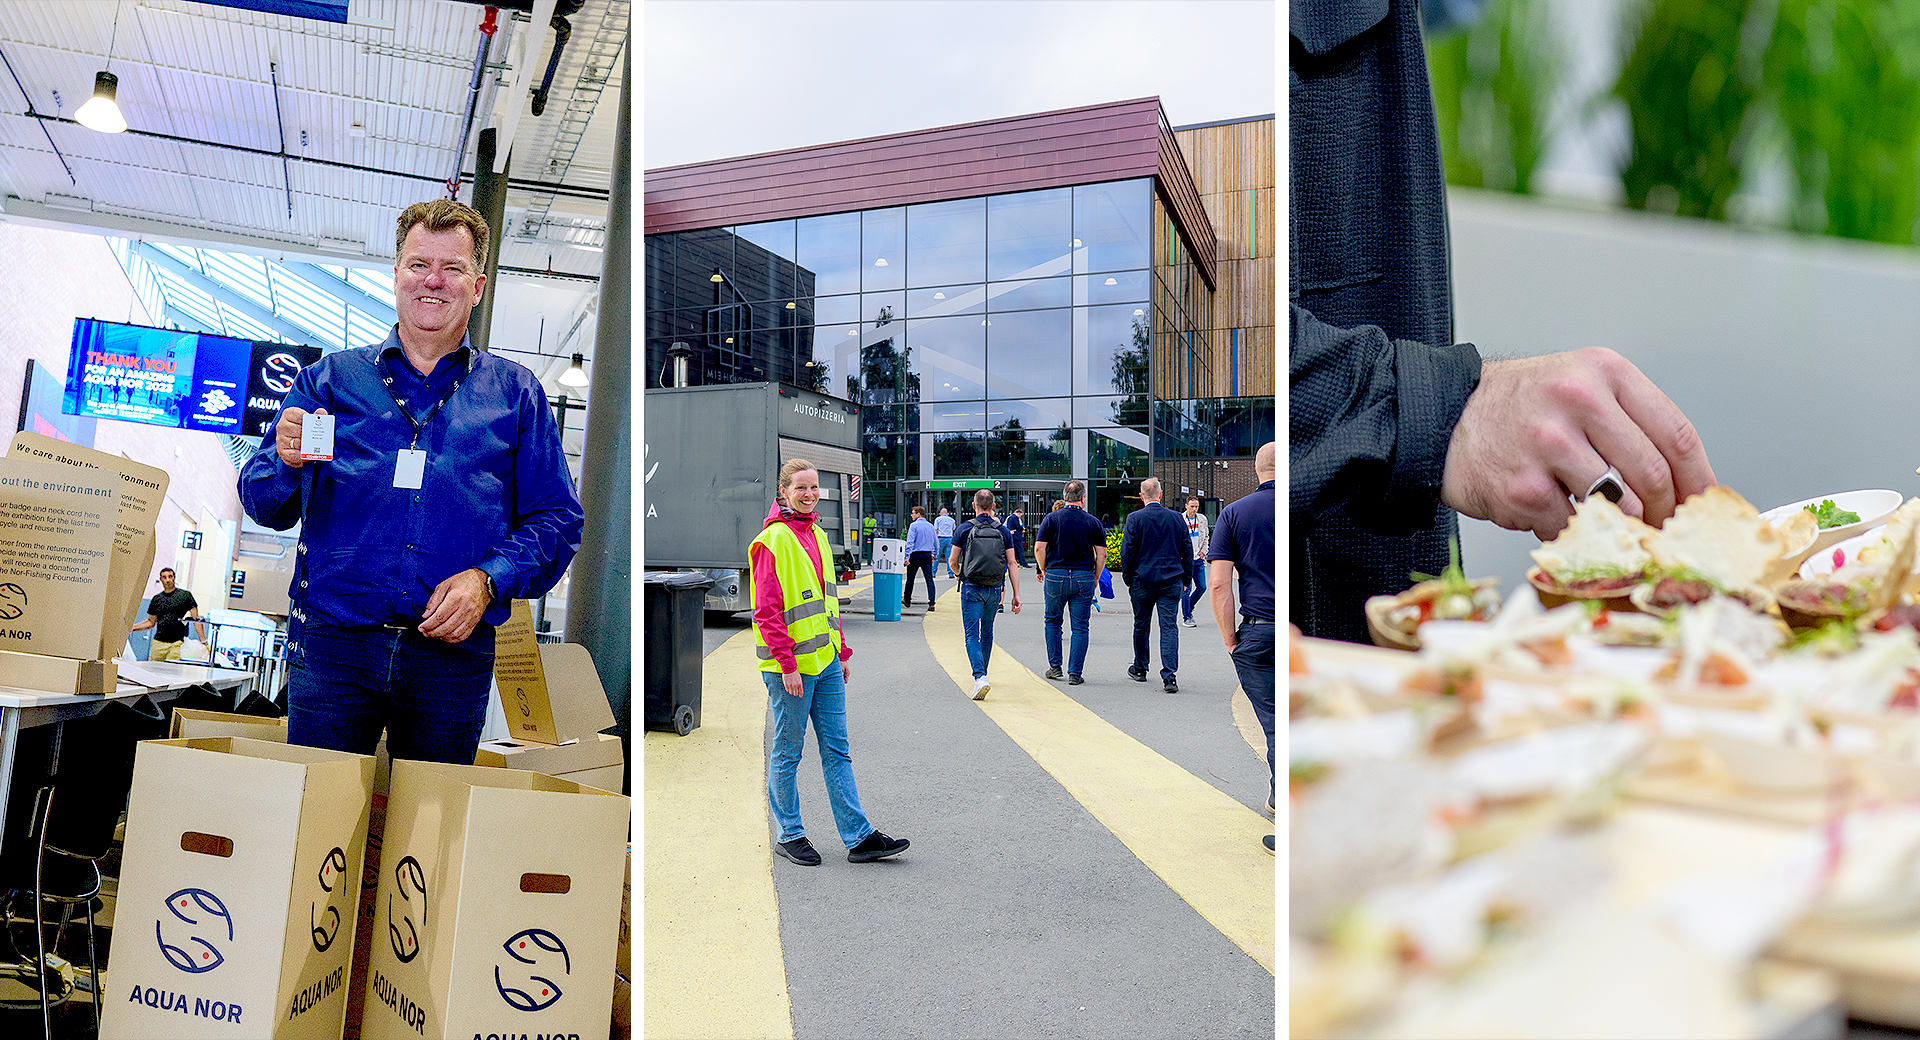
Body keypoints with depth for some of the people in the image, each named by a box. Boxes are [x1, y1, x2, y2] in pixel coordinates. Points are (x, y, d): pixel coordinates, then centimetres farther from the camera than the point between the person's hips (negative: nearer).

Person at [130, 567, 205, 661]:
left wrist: (203, 642, -4)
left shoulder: (185, 595, 6)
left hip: (177, 643, -3)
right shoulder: (156, 599, 16)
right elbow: (151, 622, 24)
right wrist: (132, 627, 11)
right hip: (158, 642, 3)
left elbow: (196, 619, 3)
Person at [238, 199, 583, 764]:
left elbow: (557, 519, 6)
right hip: (332, 642, 0)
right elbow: (265, 507, 10)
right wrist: (287, 462, -12)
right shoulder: (330, 378, 12)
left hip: (454, 650, 0)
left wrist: (487, 580, -10)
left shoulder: (514, 393, 10)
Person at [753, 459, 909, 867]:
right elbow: (767, 611, -15)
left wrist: (842, 652, 16)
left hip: (826, 661, 8)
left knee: (837, 752, 9)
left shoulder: (816, 535, 13)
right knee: (787, 753, 6)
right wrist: (787, 664, -18)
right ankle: (789, 836, 19)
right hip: (790, 666, -8)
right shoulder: (772, 541, -11)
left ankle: (859, 837, 12)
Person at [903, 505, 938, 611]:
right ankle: (931, 604, -9)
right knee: (929, 579, -2)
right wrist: (933, 554, 26)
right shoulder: (930, 526, 10)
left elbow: (910, 542, -14)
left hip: (915, 555, -4)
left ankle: (907, 601, 25)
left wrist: (907, 556, -15)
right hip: (927, 555, 4)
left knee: (910, 578, 11)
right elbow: (936, 541, 16)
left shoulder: (914, 525, -8)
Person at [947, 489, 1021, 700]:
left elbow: (952, 562, 2)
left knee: (972, 635, -3)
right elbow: (1012, 564, 0)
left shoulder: (964, 529, -3)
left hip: (971, 588, -3)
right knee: (987, 632, 21)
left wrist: (960, 575, 24)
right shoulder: (1003, 531, 3)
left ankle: (980, 677, -22)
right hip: (995, 589, 3)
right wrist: (1016, 594, 1)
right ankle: (982, 672, 35)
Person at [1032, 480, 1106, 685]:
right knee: (1080, 627, 5)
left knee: (1052, 620, 18)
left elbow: (1039, 548, -6)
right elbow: (1101, 554, 0)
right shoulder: (1093, 522, 0)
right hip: (1084, 578, 0)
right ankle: (1074, 673, 3)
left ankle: (1055, 666, 17)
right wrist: (1096, 578, 12)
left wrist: (1043, 570, 9)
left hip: (1055, 576, 0)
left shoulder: (1051, 519, -2)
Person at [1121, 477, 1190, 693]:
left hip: (1142, 581, -1)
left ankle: (1140, 669, 30)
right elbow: (1187, 551, 6)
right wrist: (1185, 579, 14)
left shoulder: (1134, 519, -7)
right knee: (1169, 627, -2)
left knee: (1141, 626, 15)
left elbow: (1127, 552, -6)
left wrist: (1128, 580, 5)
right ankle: (1169, 677, -11)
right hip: (1171, 581, 1)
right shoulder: (1177, 518, 1)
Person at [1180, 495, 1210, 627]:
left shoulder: (1202, 519, 7)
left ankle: (1188, 608, 28)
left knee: (1202, 587, 4)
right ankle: (1186, 617, 6)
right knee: (1186, 588, -5)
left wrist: (1203, 551, 7)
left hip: (1198, 559, 5)